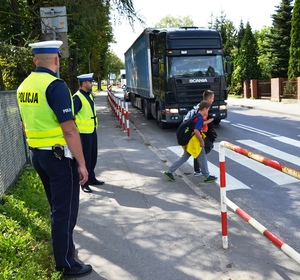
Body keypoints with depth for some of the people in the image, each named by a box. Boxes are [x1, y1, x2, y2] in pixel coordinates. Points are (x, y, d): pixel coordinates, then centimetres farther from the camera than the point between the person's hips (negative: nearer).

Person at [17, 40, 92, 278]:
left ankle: (64, 247, 40)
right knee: (65, 210, 5)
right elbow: (69, 130, -22)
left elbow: (26, 126, 15)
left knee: (57, 207, 23)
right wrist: (82, 163, -16)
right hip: (59, 156, -8)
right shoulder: (55, 85, -18)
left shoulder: (24, 86, 8)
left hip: (37, 154, 8)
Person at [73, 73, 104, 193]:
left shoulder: (89, 95, 12)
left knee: (93, 156, 17)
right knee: (85, 158, -2)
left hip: (92, 131, 9)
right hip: (84, 132, -9)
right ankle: (84, 183, 9)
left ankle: (91, 178, 31)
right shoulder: (77, 97, -17)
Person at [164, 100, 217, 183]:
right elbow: (196, 130, -27)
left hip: (189, 140, 9)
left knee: (184, 157, 15)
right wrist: (201, 141, -18)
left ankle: (169, 172, 16)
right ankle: (207, 176, 16)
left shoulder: (196, 116, 9)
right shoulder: (200, 118, -18)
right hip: (194, 141, -9)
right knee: (202, 157, 4)